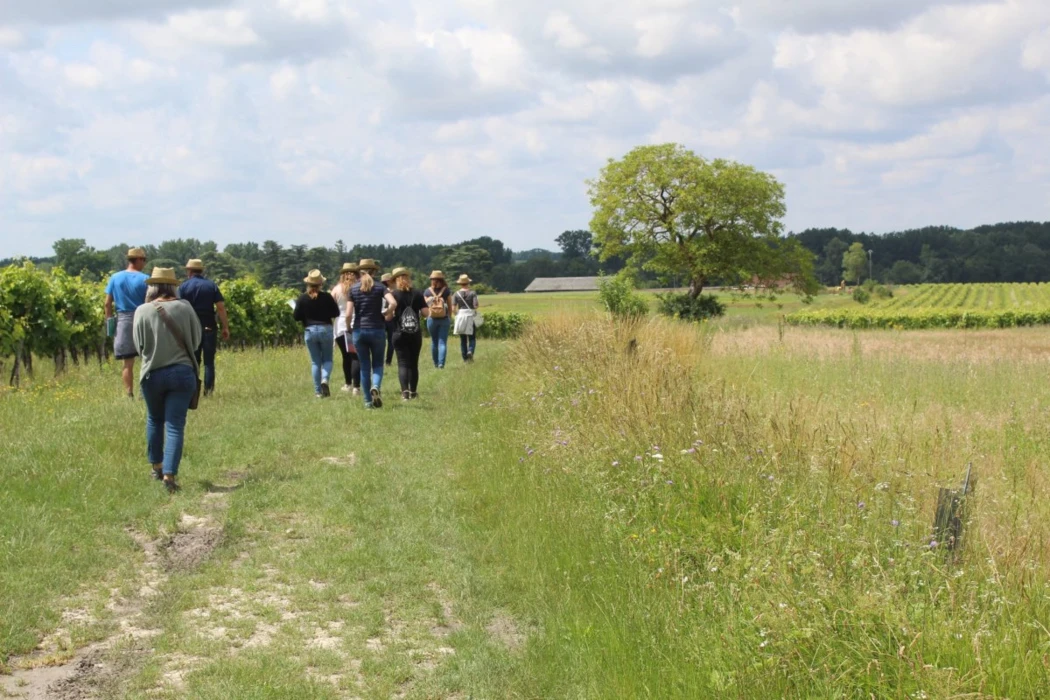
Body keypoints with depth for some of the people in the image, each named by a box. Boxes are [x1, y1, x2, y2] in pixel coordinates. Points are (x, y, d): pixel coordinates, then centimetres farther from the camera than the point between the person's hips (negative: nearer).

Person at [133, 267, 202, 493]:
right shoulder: (184, 307, -5)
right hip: (182, 372, 0)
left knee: (154, 420, 22)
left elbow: (139, 346, 1)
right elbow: (196, 341, 4)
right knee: (175, 426, 0)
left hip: (153, 374, 1)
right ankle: (169, 474, -9)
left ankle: (157, 466, 34)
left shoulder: (142, 311, -7)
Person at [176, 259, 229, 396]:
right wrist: (225, 327, -1)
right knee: (209, 362, 6)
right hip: (209, 328, 0)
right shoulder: (212, 286, 3)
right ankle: (208, 391, 3)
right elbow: (221, 307, -4)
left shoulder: (183, 287, 0)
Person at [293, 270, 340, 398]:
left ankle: (318, 391, 6)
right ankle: (325, 379, -18)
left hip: (309, 331, 1)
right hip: (325, 329, -1)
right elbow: (336, 313, -2)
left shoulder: (302, 298, -5)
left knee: (315, 362, 9)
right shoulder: (326, 296, -7)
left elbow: (296, 317, -3)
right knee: (327, 359, 11)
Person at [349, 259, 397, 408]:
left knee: (364, 366, 10)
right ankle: (376, 387, -20)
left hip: (359, 331, 1)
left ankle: (368, 401, 9)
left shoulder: (353, 289, 2)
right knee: (377, 364, 10)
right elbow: (393, 303, -16)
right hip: (377, 330, -1)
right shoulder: (379, 287, -1)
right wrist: (385, 314, 2)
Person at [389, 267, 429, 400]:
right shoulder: (417, 294, 1)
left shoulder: (393, 295, -5)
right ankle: (413, 392, 19)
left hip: (399, 334, -2)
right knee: (414, 363, 13)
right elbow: (426, 314, -1)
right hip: (416, 334, 2)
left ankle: (405, 391, -19)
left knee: (403, 363, -3)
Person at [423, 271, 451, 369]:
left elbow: (425, 306, 0)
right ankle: (441, 363, -16)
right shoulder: (446, 291, -3)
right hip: (444, 319, -1)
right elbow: (450, 306, 2)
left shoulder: (427, 292, -1)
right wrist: (450, 316, 15)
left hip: (431, 319, 1)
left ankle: (436, 363, 23)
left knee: (434, 342, 16)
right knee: (442, 342, -2)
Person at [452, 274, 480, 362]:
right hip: (471, 316, -1)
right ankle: (470, 351, -20)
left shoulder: (456, 294, 1)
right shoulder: (472, 293, -3)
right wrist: (475, 310, 9)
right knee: (472, 338, 6)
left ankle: (465, 358, 8)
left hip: (460, 316, 1)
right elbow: (475, 305, -12)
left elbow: (453, 308, -5)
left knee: (463, 339, 9)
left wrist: (457, 314, 12)